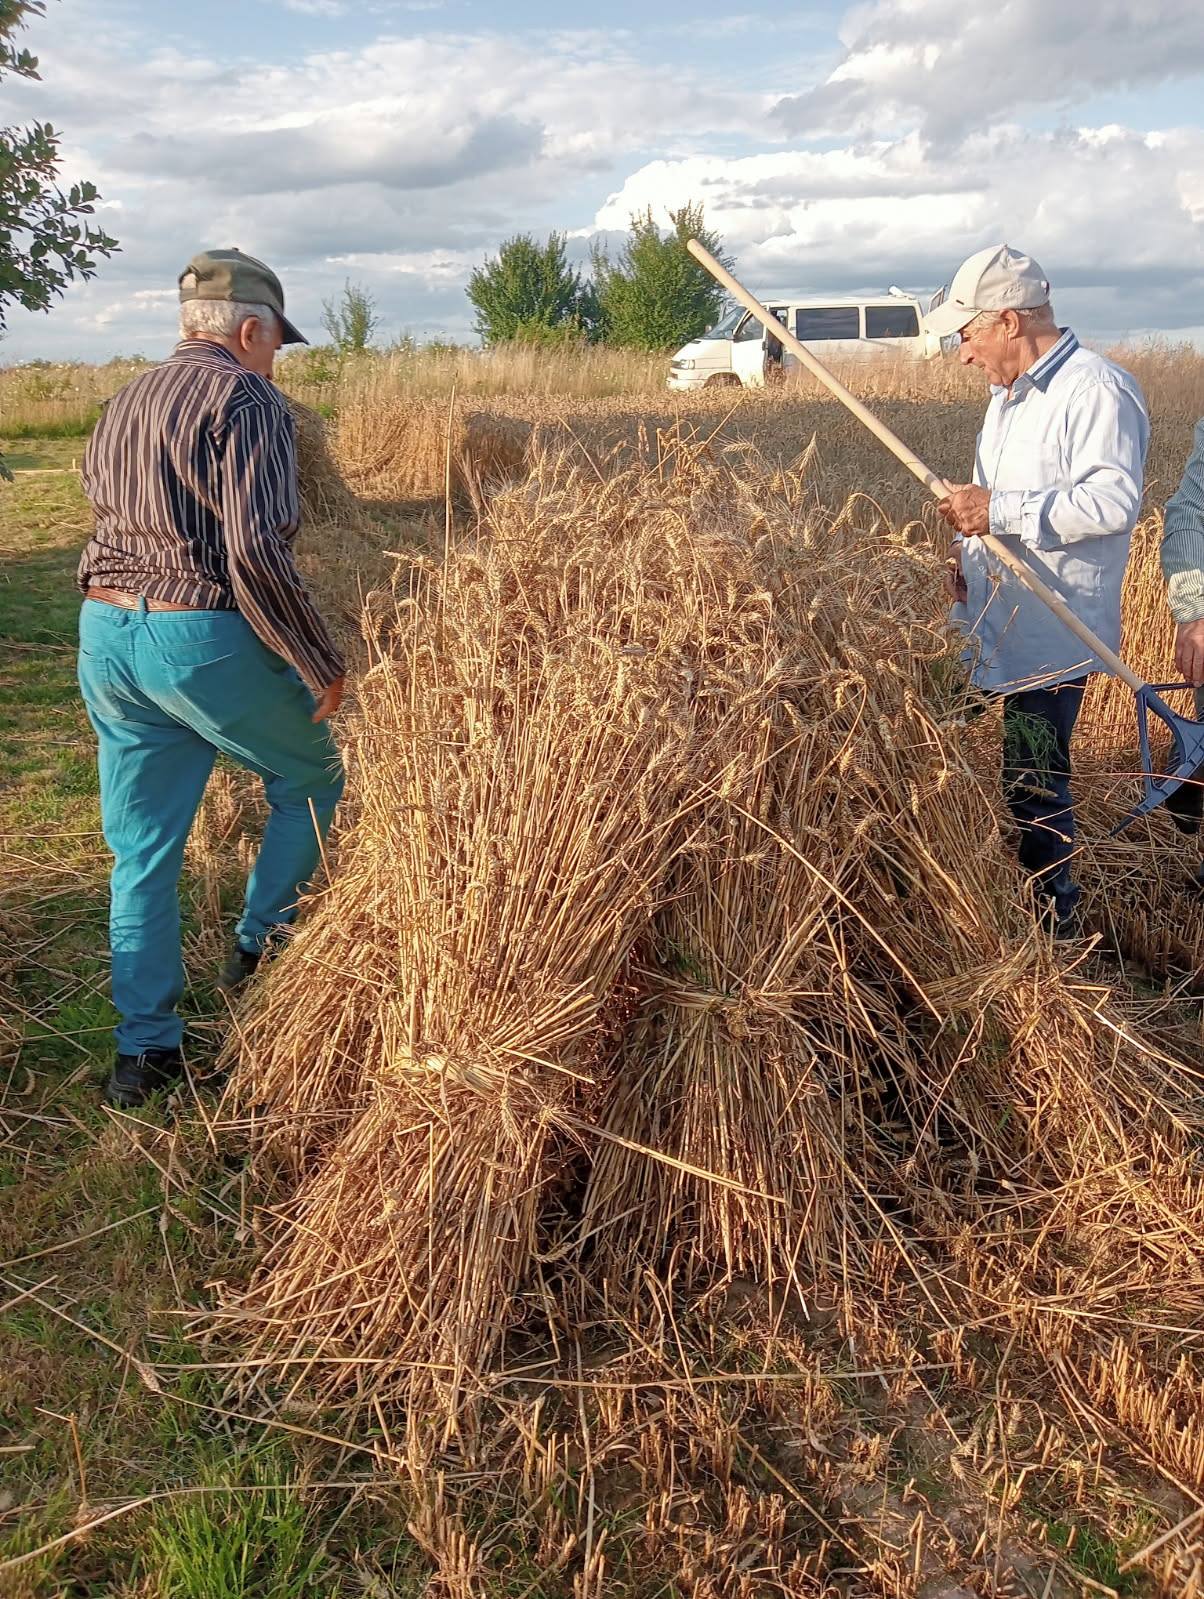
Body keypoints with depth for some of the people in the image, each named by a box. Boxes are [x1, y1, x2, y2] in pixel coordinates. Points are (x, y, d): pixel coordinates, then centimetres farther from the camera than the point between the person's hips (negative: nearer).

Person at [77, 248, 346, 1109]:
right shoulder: (248, 399, -9)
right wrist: (321, 663, -12)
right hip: (204, 640, -7)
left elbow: (108, 514, 19)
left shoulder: (123, 406, 17)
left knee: (142, 850, 14)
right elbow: (258, 552, -19)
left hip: (104, 630, 8)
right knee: (312, 780, 20)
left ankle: (145, 1047, 20)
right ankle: (262, 941, 31)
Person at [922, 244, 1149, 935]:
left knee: (1033, 782, -2)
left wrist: (1000, 512, -25)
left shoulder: (1097, 389, -14)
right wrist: (967, 551, 9)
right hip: (996, 620, 9)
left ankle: (1056, 924, 12)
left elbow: (1115, 500, -24)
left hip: (1053, 633, -9)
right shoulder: (1011, 393, 18)